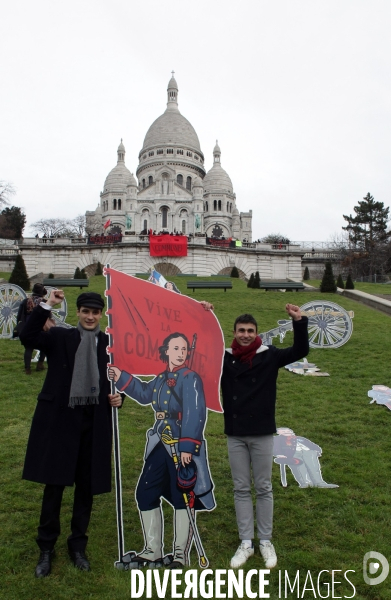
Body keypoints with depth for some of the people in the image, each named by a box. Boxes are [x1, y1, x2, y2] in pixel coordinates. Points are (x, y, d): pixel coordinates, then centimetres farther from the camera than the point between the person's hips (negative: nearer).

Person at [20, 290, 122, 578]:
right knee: (54, 484, 7)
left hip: (95, 422, 2)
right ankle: (46, 548, 26)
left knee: (86, 486, 12)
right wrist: (47, 306, -24)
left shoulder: (111, 344, 5)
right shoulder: (60, 337, 0)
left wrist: (119, 397, -8)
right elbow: (27, 337, -17)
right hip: (60, 419, -1)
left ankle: (78, 545, 31)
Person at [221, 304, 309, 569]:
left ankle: (266, 542, 29)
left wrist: (299, 321, -25)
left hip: (263, 435, -1)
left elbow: (300, 350, -12)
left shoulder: (269, 356, -5)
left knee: (264, 489, 12)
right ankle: (246, 543, 27)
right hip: (235, 436, 1)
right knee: (241, 489, 12)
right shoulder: (224, 358, -2)